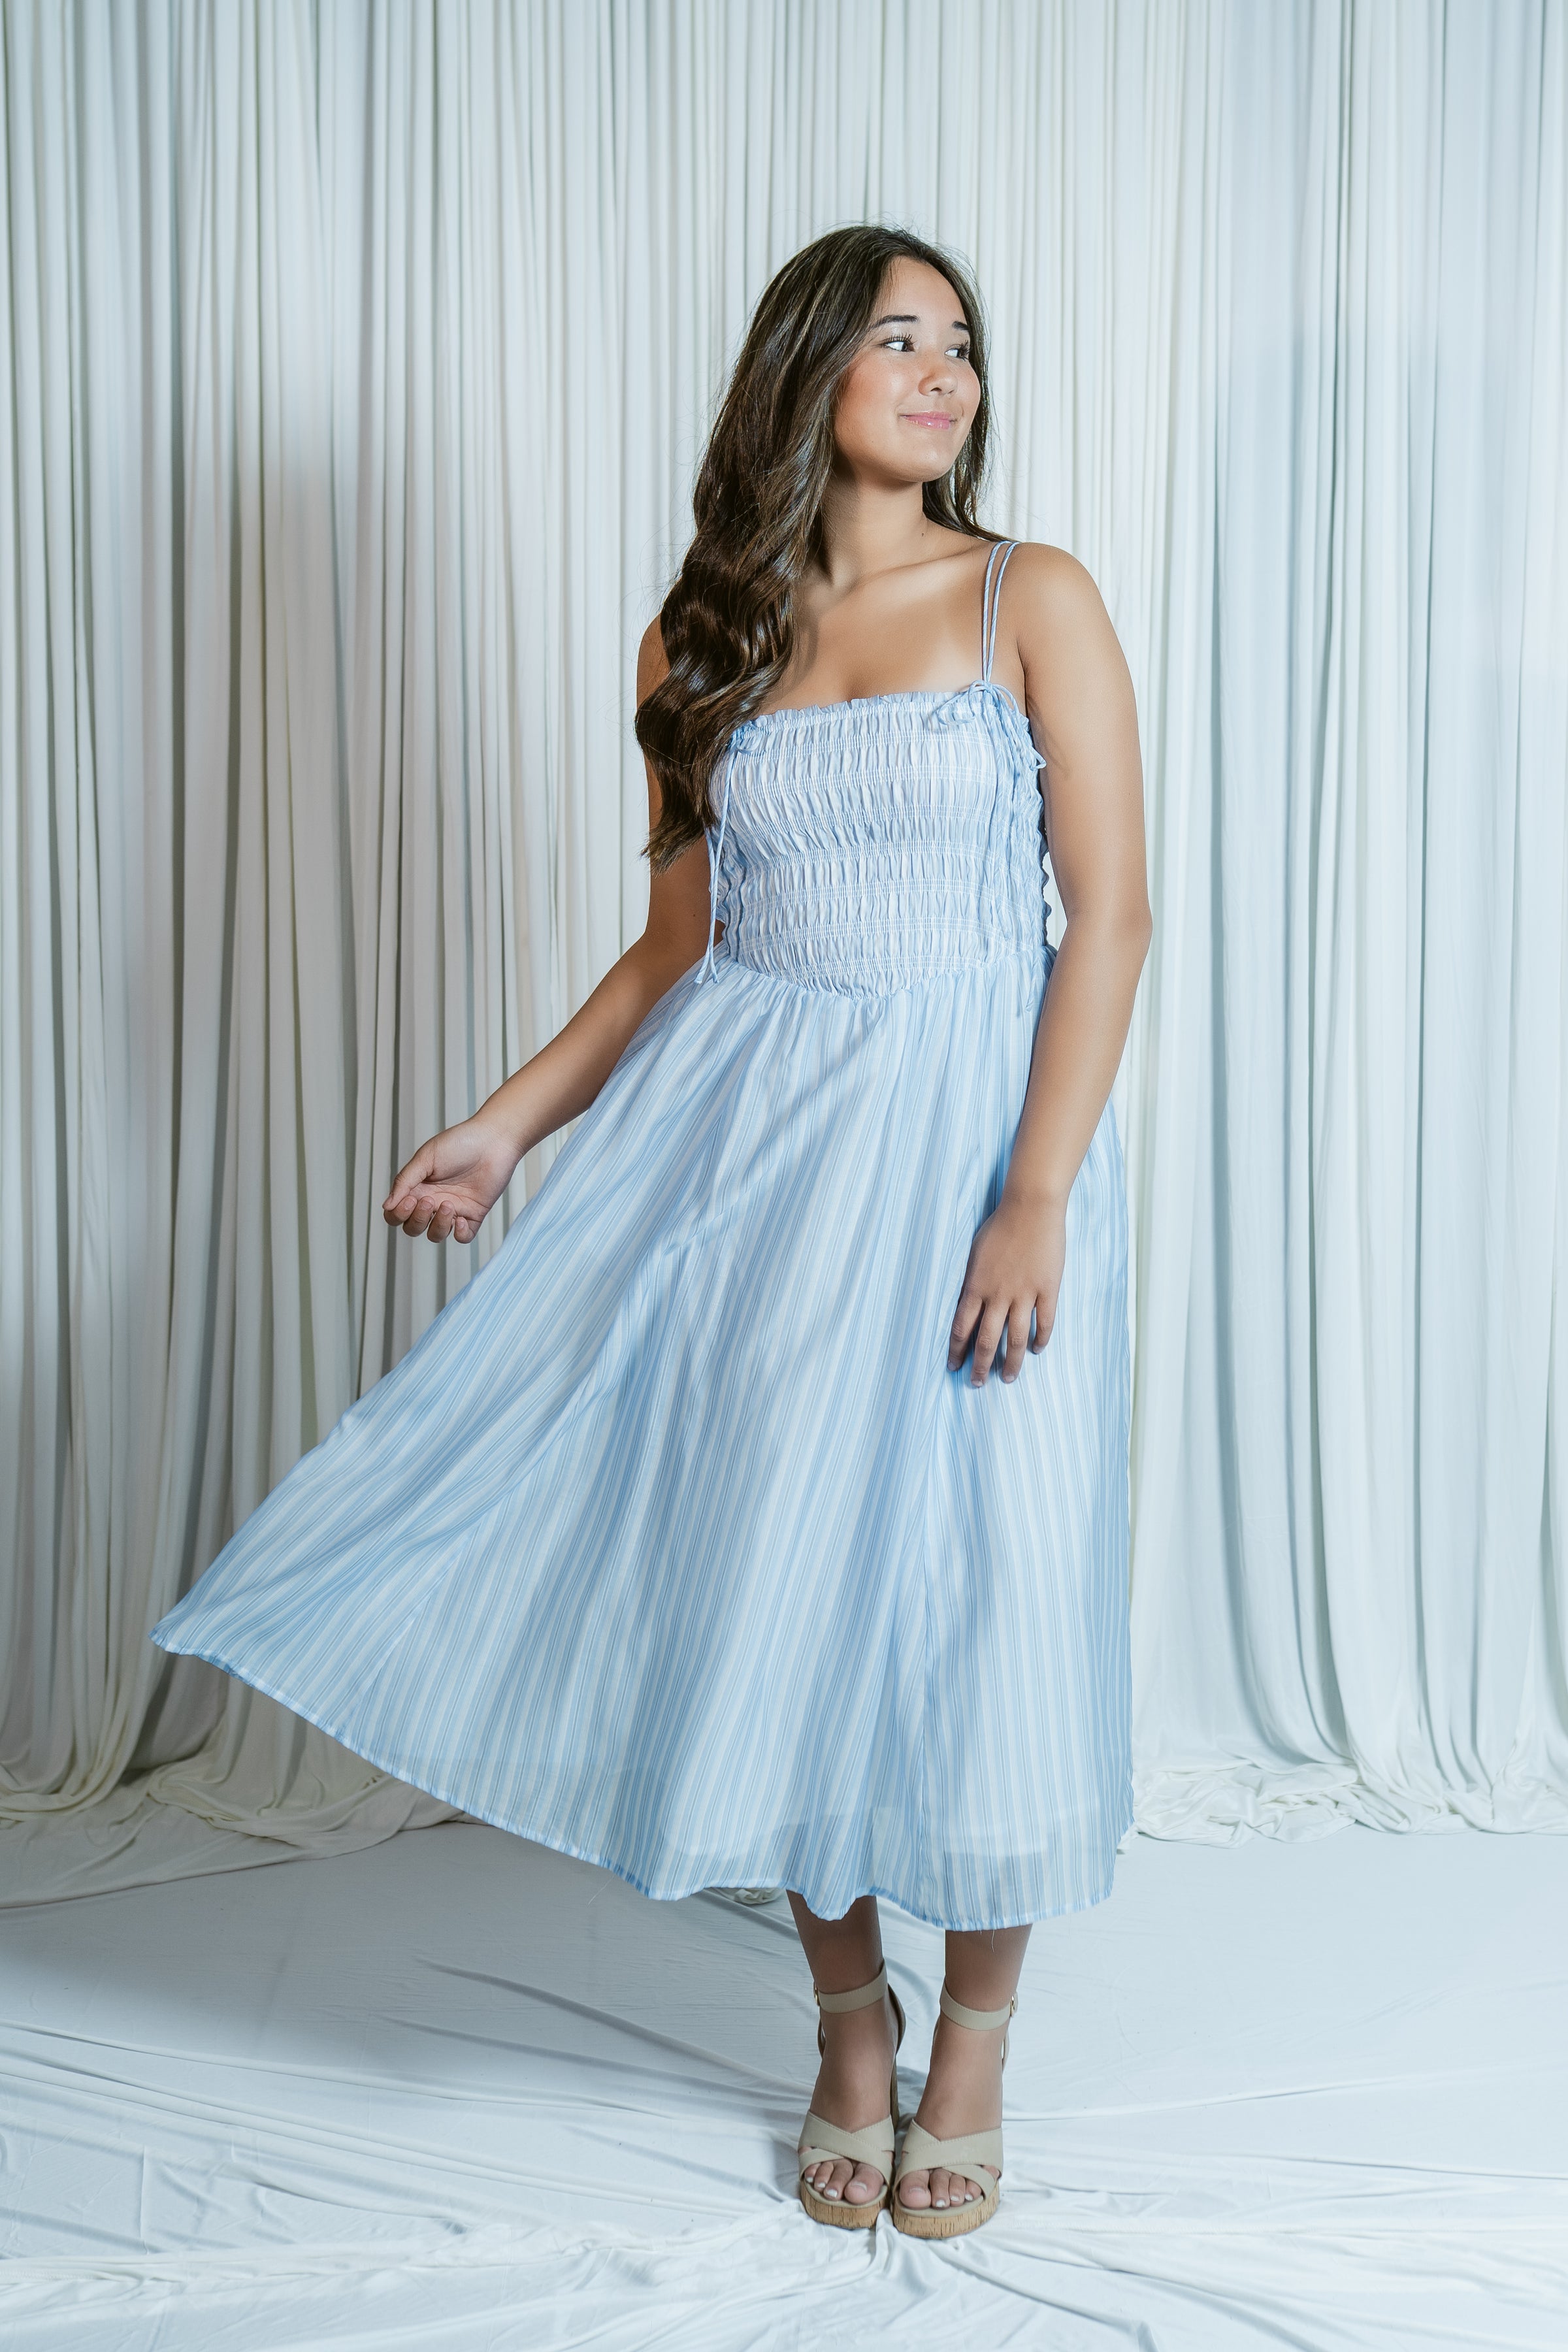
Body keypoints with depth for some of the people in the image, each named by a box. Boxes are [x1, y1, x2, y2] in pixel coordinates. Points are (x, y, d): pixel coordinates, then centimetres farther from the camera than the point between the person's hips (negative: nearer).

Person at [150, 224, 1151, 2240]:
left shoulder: (1033, 602, 0)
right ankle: (848, 2026, 27)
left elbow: (1110, 914, -6)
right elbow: (677, 945, 12)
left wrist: (1038, 1196, -16)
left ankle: (973, 2043, 24)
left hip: (973, 1136, -2)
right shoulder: (701, 643, 8)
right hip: (744, 1138, 3)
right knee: (774, 1572, 5)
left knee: (982, 1586, 2)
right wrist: (507, 1124, 4)